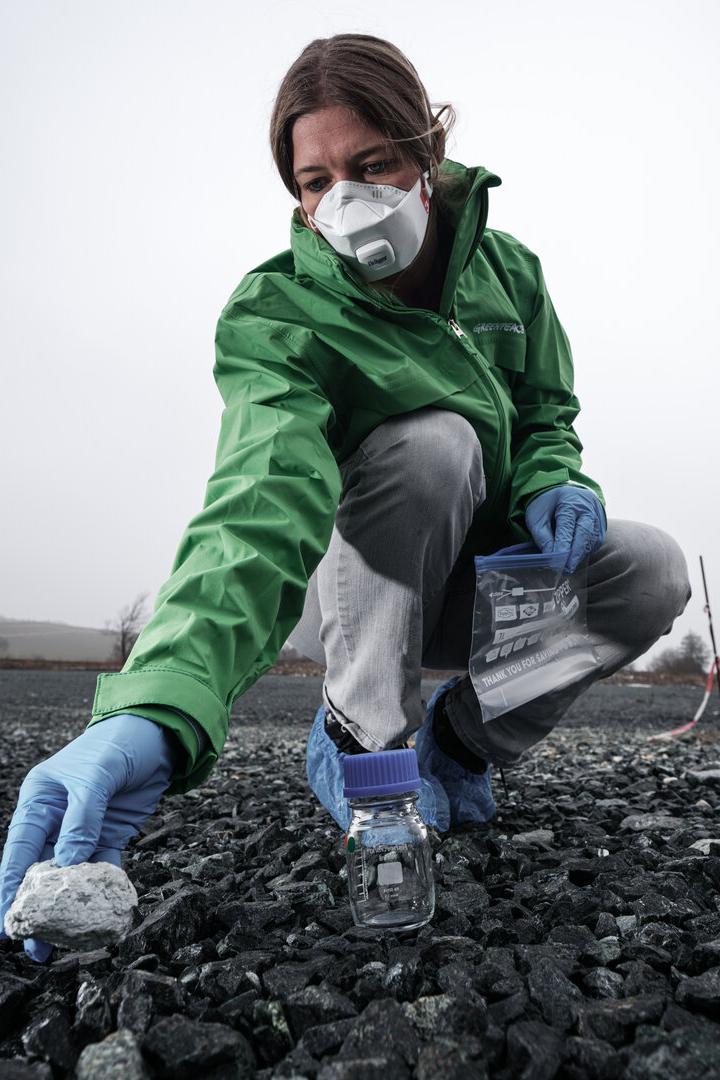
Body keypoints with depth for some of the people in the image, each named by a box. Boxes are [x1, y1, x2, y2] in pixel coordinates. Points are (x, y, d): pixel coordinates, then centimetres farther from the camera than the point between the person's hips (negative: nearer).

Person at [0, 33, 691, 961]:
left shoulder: (504, 266, -6)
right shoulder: (274, 316, -24)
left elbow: (547, 413, 7)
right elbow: (261, 507, -42)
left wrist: (553, 484, -18)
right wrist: (153, 712, -58)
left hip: (477, 581, 5)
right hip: (348, 595, -4)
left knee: (652, 570, -19)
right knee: (432, 439, -33)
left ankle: (459, 745, 2)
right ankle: (359, 742, -17)